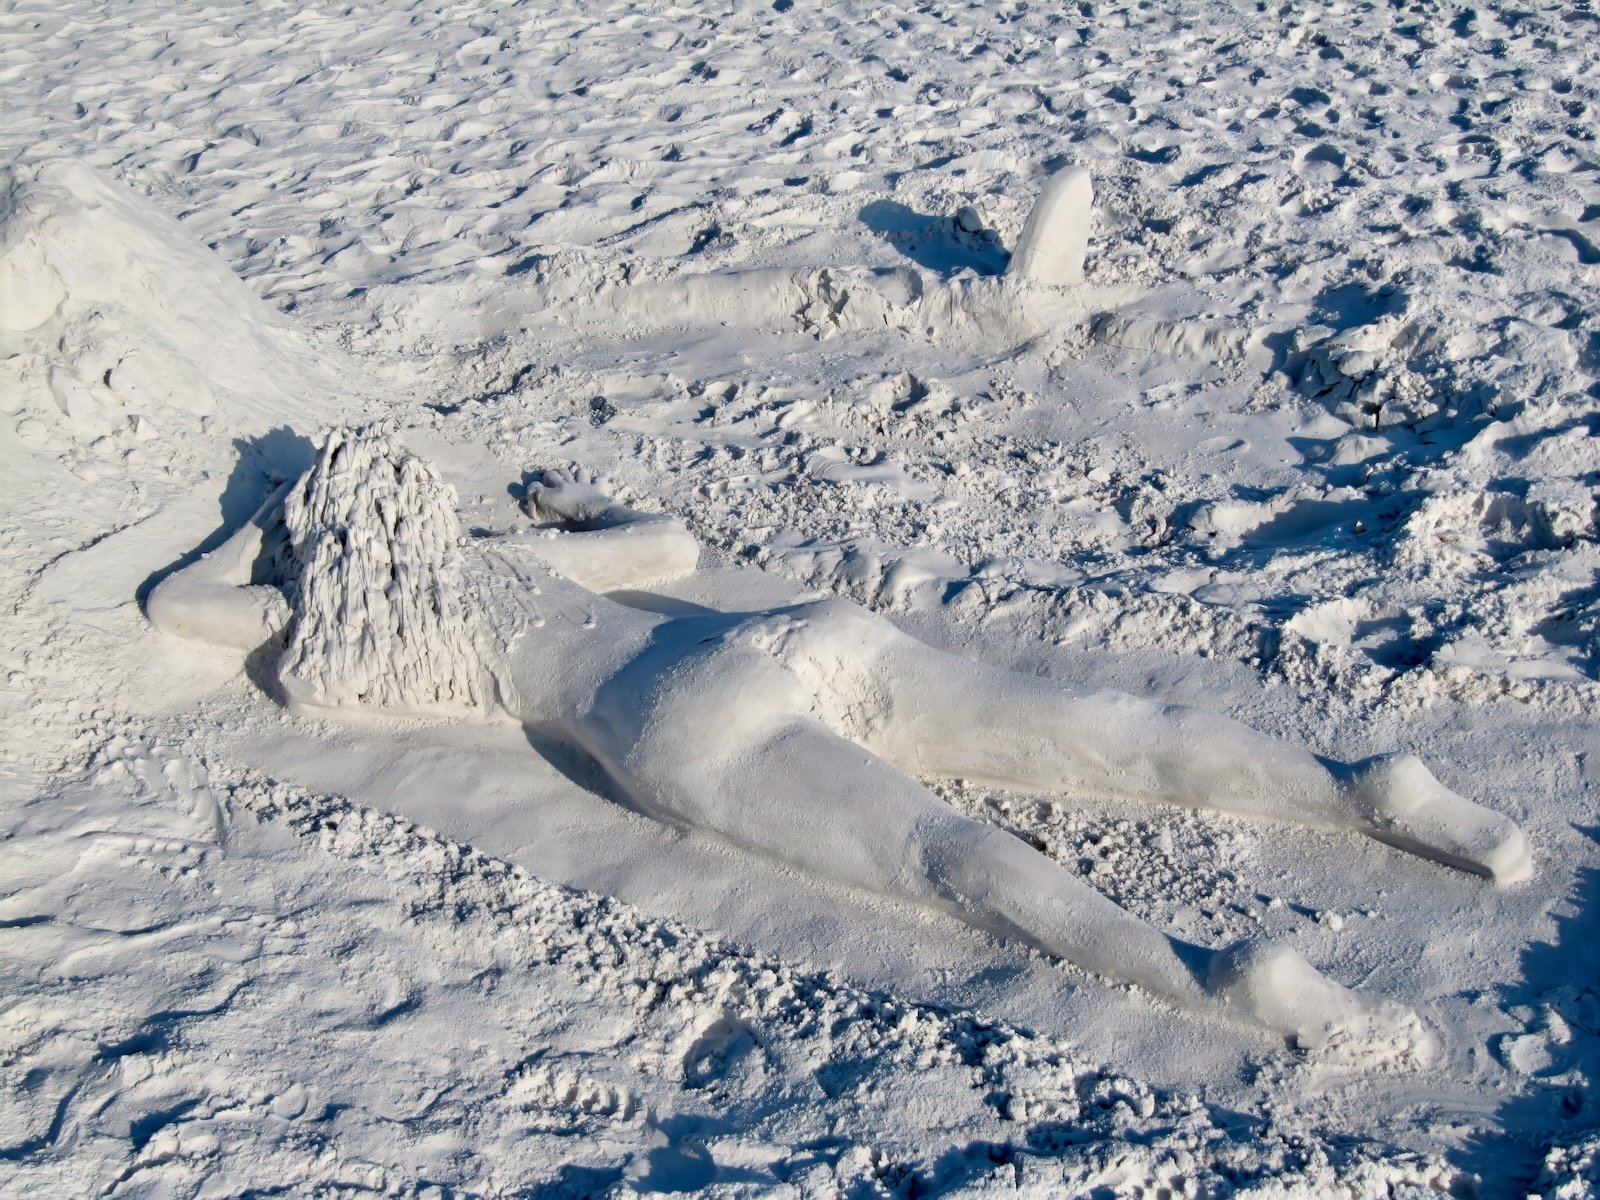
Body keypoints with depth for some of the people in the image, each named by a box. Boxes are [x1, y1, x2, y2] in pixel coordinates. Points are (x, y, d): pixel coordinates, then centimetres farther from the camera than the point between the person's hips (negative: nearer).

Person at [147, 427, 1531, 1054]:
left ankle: (1221, 977, -44)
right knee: (1106, 736, -5)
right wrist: (585, 506, 63)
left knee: (942, 850, -25)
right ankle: (1366, 788, -17)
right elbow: (676, 541, 44)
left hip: (686, 728, -6)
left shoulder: (342, 613, 19)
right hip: (801, 634, 6)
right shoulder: (516, 549, 32)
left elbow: (176, 602, 35)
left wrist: (267, 531, 53)